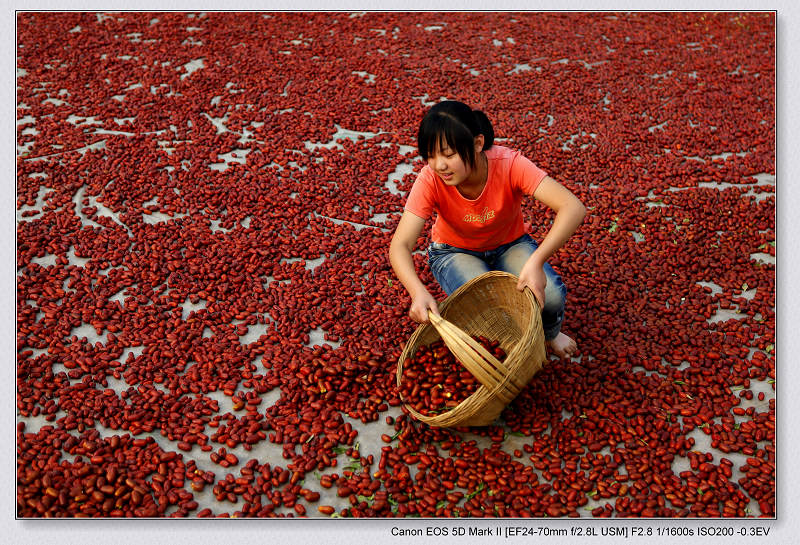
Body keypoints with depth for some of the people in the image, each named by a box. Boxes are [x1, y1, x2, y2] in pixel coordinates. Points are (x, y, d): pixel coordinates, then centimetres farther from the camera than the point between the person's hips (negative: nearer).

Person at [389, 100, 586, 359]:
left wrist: (536, 261, -54)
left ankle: (549, 333, 12)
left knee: (550, 298, -25)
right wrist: (418, 292, -53)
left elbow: (573, 208, -41)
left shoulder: (509, 164, -32)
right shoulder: (430, 180, -29)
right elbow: (400, 246, -33)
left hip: (510, 244, 1)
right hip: (455, 250, 0)